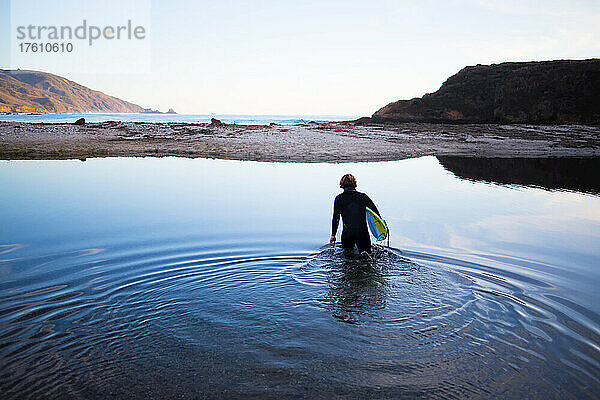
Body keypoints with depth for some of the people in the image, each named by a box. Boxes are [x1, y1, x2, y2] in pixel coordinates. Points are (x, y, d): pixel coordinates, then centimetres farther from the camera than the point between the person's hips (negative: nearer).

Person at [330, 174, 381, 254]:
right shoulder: (363, 196, 5)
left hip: (347, 233, -1)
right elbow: (376, 212, 4)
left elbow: (336, 218, -4)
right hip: (363, 232, 1)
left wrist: (333, 235, 0)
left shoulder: (339, 198, 0)